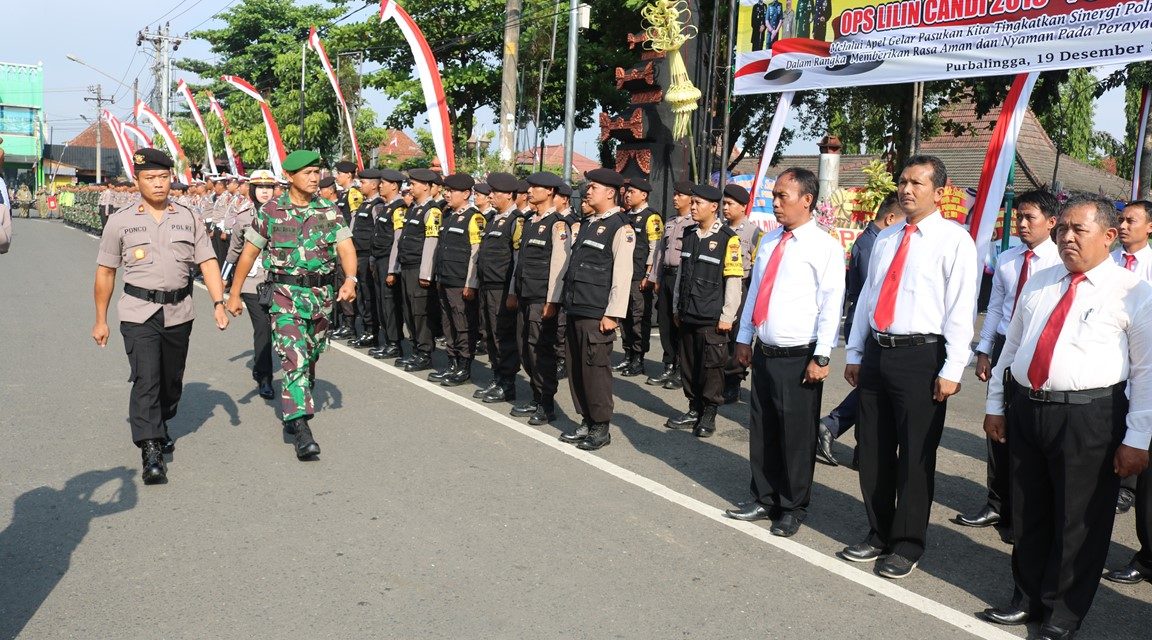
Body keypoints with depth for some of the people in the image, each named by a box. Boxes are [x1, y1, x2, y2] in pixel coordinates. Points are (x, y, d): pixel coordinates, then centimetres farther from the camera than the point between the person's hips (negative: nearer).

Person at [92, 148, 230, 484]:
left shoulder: (188, 218, 5)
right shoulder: (121, 221, 0)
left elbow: (208, 263, 2)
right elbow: (105, 272, 4)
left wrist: (219, 303, -11)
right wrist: (100, 320, 5)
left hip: (179, 313, 3)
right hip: (138, 314, -3)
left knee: (172, 380, 15)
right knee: (145, 379, -13)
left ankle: (160, 427, 39)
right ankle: (150, 451, -12)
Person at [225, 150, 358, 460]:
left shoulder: (330, 211, 4)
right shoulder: (271, 211, -2)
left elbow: (346, 248, -5)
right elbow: (249, 253, 5)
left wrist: (350, 279, -24)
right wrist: (235, 294, 5)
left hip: (322, 294, 4)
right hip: (287, 294, -3)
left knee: (310, 358, 16)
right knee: (294, 358, -15)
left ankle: (293, 411, 38)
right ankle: (300, 429, -18)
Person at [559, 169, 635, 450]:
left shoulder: (620, 228, -10)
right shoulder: (584, 224, 16)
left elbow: (623, 275, -14)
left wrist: (612, 314, -17)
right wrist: (565, 300, 18)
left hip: (597, 314, -8)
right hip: (575, 310, 8)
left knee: (595, 369, -2)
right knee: (575, 368, 13)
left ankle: (600, 428, 10)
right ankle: (587, 422, 25)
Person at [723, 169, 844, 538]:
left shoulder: (824, 246, -10)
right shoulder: (770, 240, 11)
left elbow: (831, 305, -13)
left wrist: (821, 357, -16)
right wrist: (744, 338, 14)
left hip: (799, 358, -6)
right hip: (764, 353, 7)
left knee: (796, 437, 5)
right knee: (762, 431, 14)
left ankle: (793, 509, 21)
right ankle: (764, 500, 29)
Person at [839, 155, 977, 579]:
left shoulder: (954, 239, -5)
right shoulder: (885, 238, 15)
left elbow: (961, 308, -11)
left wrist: (951, 370, -16)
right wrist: (854, 353, 15)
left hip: (921, 356, -6)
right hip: (877, 351, 7)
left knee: (915, 455, 2)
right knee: (873, 450, 13)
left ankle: (907, 545, 17)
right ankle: (879, 534, 28)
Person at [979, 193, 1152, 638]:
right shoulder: (1039, 283, 12)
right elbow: (1012, 346, 17)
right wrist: (996, 405, 14)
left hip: (1089, 417, -5)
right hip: (1025, 408, 5)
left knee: (1079, 521, 5)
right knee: (1027, 514, 15)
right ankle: (1028, 599, 32)